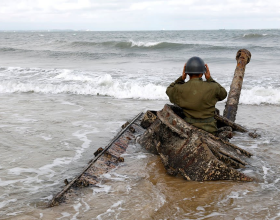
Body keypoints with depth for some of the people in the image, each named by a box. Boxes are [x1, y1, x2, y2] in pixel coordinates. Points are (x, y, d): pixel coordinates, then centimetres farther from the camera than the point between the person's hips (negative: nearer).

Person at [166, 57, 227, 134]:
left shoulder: (180, 89, -9)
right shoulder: (211, 88, -10)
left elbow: (169, 90, 16)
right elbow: (223, 94, 14)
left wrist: (182, 78, 8)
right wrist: (210, 79, 10)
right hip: (209, 129, 0)